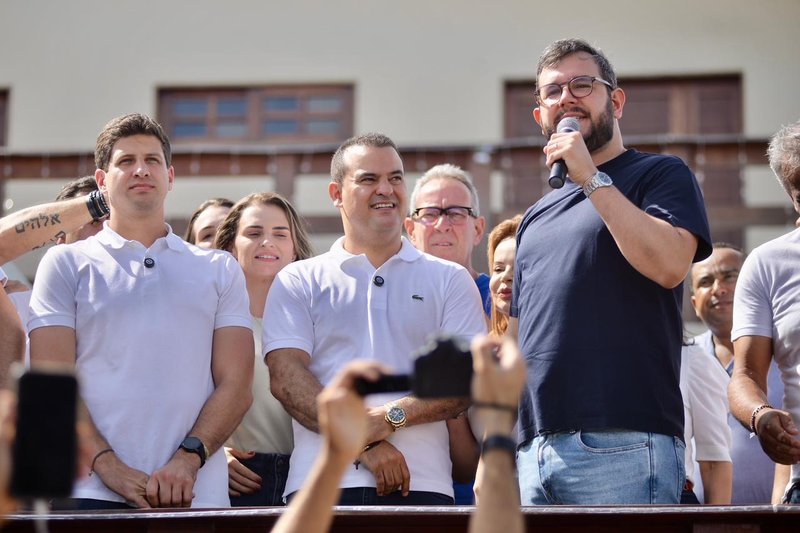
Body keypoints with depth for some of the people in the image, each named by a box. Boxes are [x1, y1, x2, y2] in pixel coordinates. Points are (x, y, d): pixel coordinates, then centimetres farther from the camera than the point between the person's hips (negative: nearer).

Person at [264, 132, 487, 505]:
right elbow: (286, 378, 0)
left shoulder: (450, 280, 15)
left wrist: (391, 417, -12)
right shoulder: (298, 282, 13)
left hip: (420, 484, 1)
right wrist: (364, 443, -13)